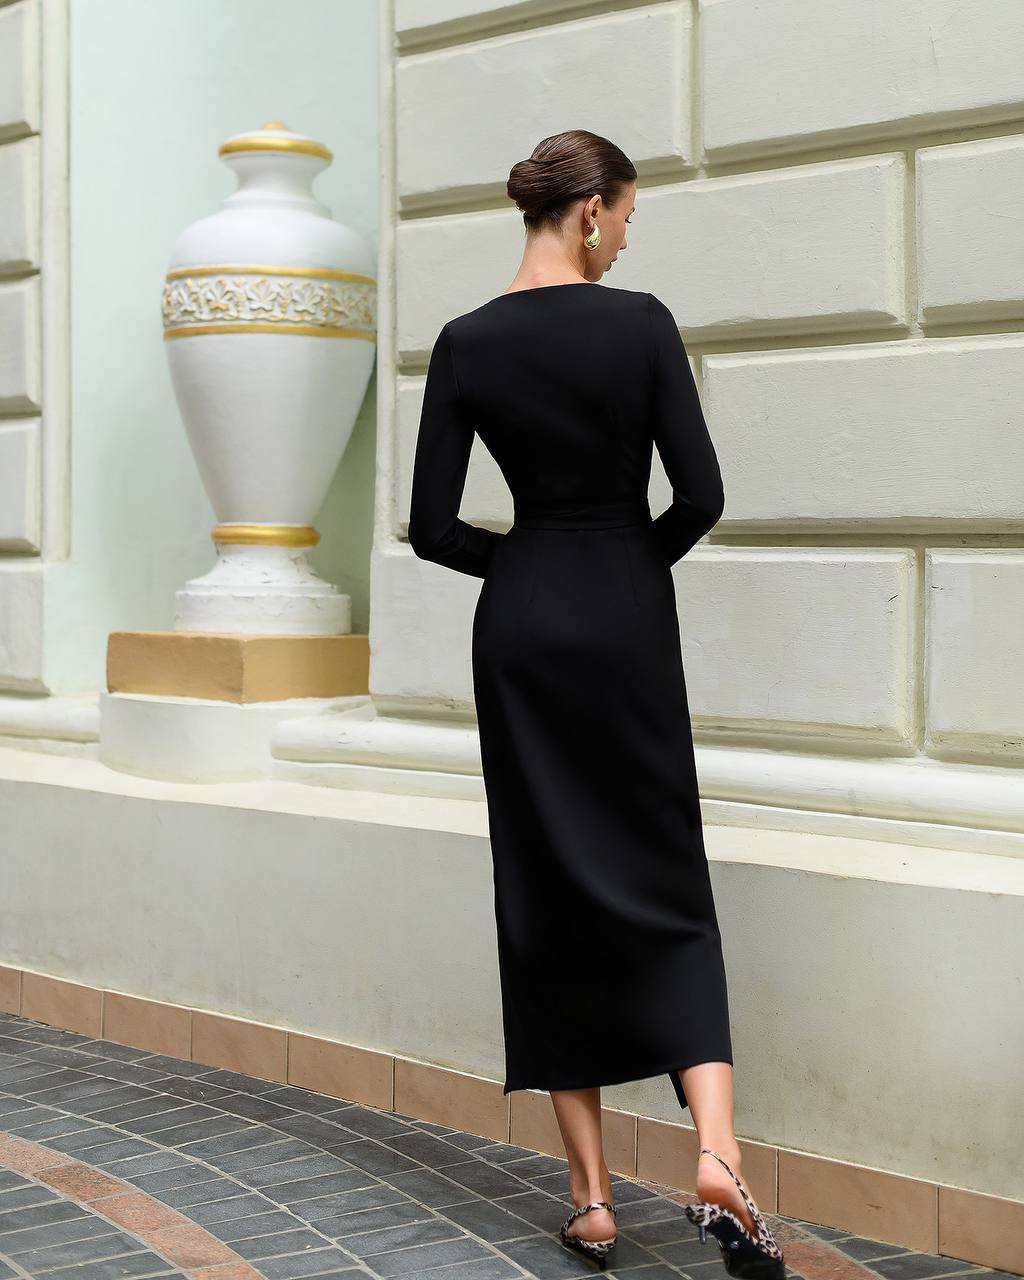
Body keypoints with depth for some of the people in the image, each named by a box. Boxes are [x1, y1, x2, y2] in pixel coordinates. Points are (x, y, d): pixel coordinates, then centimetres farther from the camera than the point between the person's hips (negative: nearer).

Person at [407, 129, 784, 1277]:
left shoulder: (466, 342, -2)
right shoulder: (640, 322, -8)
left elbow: (433, 526, -3)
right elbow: (700, 496, -9)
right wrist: (635, 561, 10)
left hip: (519, 625, 2)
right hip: (627, 622, -2)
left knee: (546, 894, 7)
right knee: (664, 887, 7)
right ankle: (716, 1152, -11)